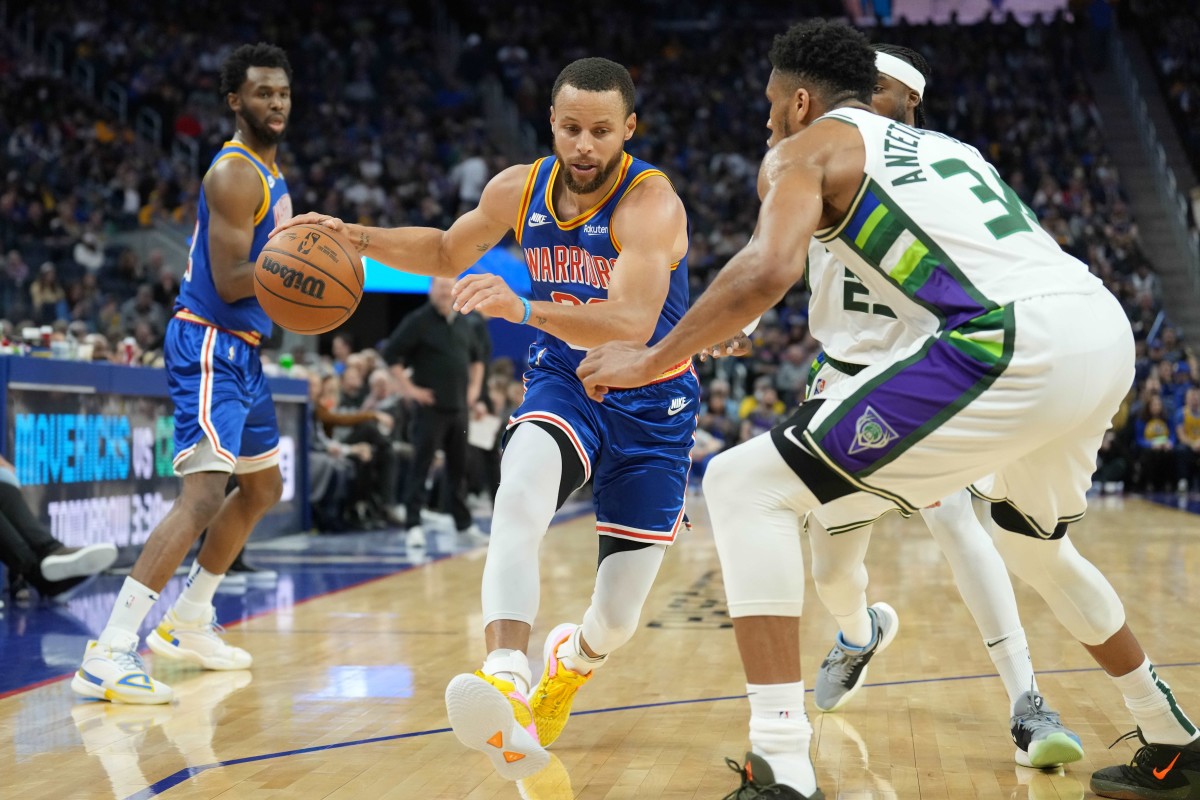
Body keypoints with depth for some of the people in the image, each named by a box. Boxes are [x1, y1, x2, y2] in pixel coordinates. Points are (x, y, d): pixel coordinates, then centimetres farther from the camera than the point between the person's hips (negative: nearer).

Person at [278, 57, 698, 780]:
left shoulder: (651, 202, -24)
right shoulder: (519, 189, -6)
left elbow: (632, 323, -41)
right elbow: (447, 252, 15)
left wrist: (524, 308, -55)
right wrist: (357, 239, -2)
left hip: (650, 408, -3)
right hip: (563, 387, 3)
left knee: (617, 622, -2)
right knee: (521, 488, -34)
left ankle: (572, 656, 36)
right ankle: (508, 678, -47)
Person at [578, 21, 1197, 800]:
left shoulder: (806, 148, 12)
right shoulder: (945, 147, 33)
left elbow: (769, 270, -8)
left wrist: (651, 360, 3)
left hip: (1015, 346, -8)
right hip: (1108, 329, 8)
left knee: (745, 487, -1)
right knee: (1033, 539, 36)